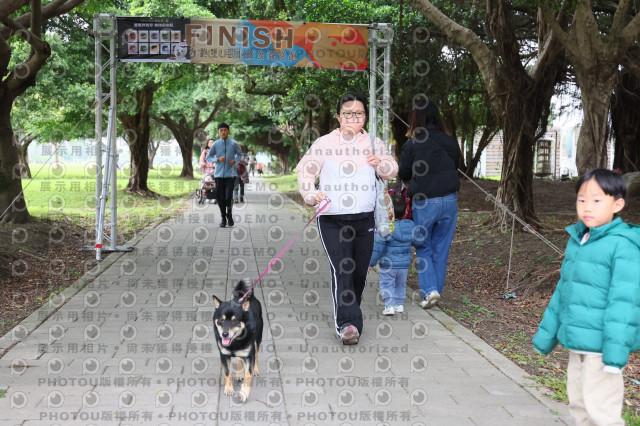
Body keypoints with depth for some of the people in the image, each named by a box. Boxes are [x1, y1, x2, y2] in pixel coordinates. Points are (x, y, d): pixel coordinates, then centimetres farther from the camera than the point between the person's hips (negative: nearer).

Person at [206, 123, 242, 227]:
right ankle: (223, 219, 20)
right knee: (220, 197, 4)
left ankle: (229, 215, 14)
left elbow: (240, 154, 16)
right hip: (219, 174, 1)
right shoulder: (215, 144, 1)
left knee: (228, 196, -11)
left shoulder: (234, 144, 0)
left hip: (230, 174, -1)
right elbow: (208, 157, 8)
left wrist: (235, 161, -3)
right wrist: (218, 160, -10)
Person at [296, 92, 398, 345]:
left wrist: (381, 163, -5)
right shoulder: (324, 143, 1)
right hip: (332, 220, -4)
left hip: (365, 219, 4)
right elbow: (305, 170, 3)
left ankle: (347, 315, 32)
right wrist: (312, 195, -14)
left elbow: (392, 171, 19)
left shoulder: (374, 143, 10)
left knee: (360, 271, 11)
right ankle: (348, 323, -19)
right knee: (341, 269, -16)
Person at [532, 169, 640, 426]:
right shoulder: (576, 242, 9)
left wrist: (616, 349, -23)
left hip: (602, 346, -8)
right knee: (578, 405, 18)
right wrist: (546, 335, 20)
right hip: (576, 344, 8)